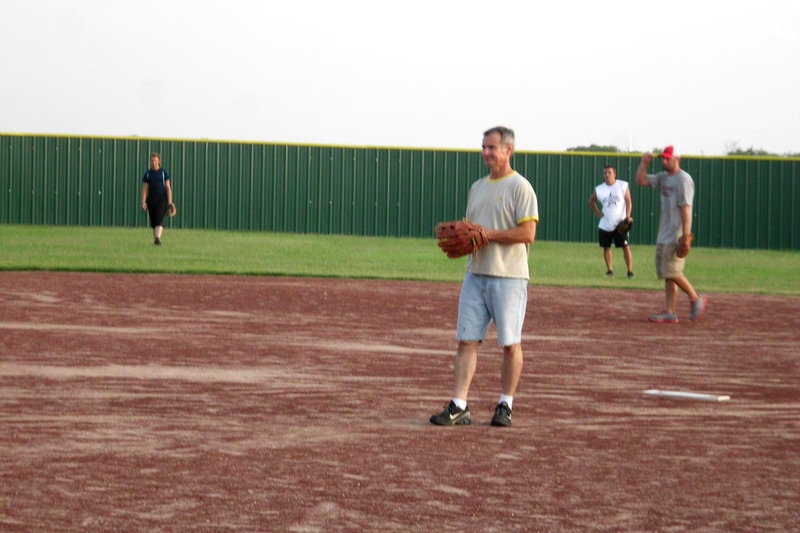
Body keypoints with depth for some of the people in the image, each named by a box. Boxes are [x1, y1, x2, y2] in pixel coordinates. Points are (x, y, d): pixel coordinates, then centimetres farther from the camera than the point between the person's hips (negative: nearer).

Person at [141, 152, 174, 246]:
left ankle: (157, 238, -30)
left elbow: (168, 187, 2)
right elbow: (144, 189, 5)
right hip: (151, 200, 3)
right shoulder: (147, 174, 8)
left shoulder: (164, 173, 4)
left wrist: (170, 201, -7)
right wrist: (143, 202, -5)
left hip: (162, 199, -3)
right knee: (153, 221, 5)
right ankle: (155, 237, 18)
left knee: (159, 219, -17)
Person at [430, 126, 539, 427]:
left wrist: (488, 234, -17)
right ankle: (459, 406, 0)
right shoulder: (478, 187, 18)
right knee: (466, 340, 0)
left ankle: (505, 405, 11)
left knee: (510, 343, 2)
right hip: (476, 273, 7)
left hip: (508, 277, -7)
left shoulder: (519, 187, -6)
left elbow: (527, 233, -15)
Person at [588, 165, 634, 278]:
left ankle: (630, 271, -5)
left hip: (620, 224, -3)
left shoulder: (623, 186, -2)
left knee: (626, 247, -8)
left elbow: (628, 201, -3)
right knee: (606, 247, 6)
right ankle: (609, 270, 18)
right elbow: (591, 201, 19)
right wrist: (598, 213, 7)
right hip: (605, 225, 3)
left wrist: (627, 216, -14)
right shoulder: (599, 189, 4)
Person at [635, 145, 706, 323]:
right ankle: (670, 313, 6)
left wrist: (685, 237, -23)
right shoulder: (663, 177, 14)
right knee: (666, 274, 6)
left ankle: (696, 299, 5)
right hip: (663, 235, 9)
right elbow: (641, 180, 17)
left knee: (672, 272, -11)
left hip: (676, 235, -9)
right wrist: (644, 162, 1)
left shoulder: (683, 179, -12)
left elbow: (685, 209, -18)